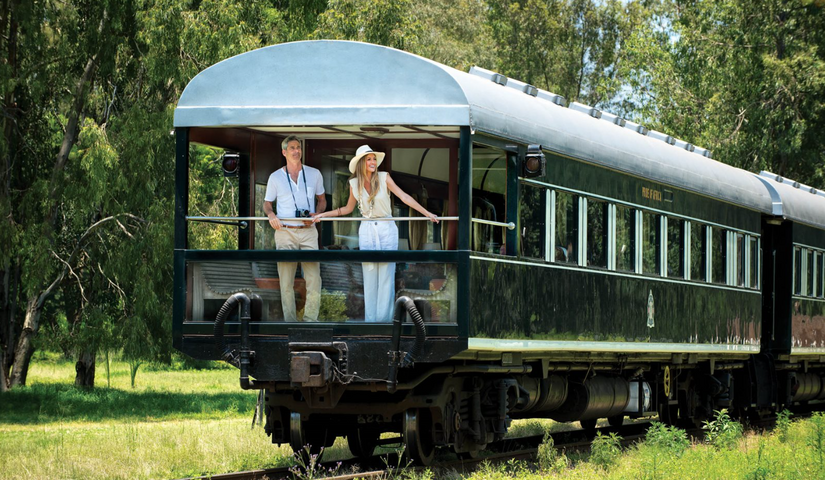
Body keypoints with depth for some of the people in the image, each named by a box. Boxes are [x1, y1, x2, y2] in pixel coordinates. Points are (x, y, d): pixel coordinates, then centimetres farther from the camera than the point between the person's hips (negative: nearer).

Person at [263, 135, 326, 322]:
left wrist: (316, 214, -1)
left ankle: (310, 319, 0)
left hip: (308, 231, 1)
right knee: (286, 282, -1)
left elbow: (322, 200, 20)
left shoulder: (314, 174, 10)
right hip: (285, 232, -1)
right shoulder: (275, 177, 7)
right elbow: (267, 203, 15)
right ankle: (290, 322, 4)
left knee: (314, 279, -8)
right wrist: (270, 214, -8)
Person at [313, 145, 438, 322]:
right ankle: (370, 319, 5)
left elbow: (404, 197, -6)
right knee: (369, 276, 3)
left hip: (386, 229, -2)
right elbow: (348, 209, 17)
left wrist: (427, 213, -12)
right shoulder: (354, 183, 3)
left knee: (386, 274, -4)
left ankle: (384, 318, 0)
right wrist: (323, 215, 14)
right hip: (367, 230, 2)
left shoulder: (384, 178, -5)